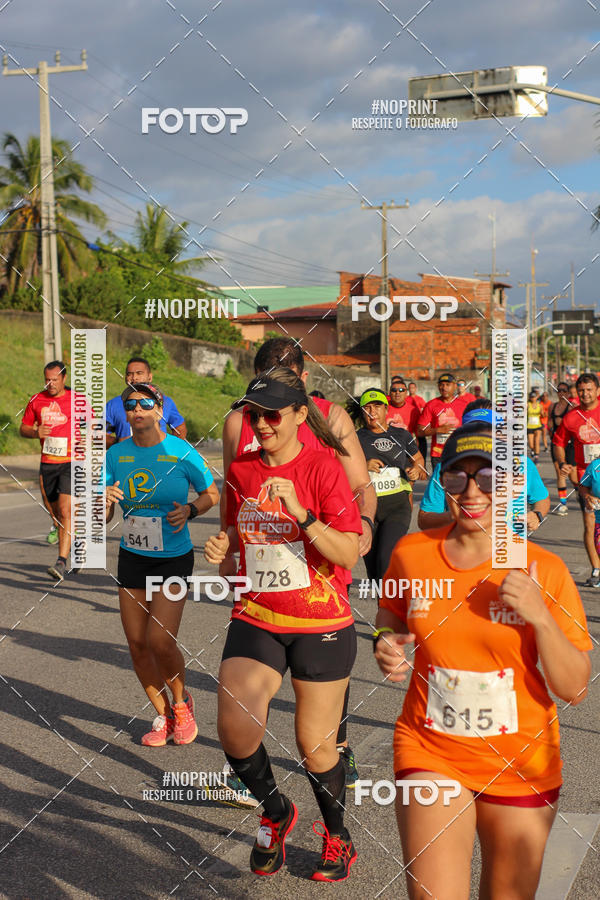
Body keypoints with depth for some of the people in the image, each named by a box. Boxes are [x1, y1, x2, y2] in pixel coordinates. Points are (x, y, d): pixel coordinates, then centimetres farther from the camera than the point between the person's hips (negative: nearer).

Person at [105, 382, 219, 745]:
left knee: (161, 641, -14)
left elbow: (212, 494, 4)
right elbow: (104, 518, 2)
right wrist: (105, 501, -20)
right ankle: (164, 716, 26)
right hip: (132, 558, 4)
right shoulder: (116, 454, -1)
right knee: (137, 643, 6)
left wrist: (190, 510, -16)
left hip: (174, 558, -4)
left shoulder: (181, 451, -10)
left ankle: (182, 702, 17)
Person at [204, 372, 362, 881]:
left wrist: (300, 513, -28)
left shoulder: (323, 468, -11)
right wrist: (224, 545, -2)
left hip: (320, 624, -4)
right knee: (235, 732, -12)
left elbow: (349, 554, -16)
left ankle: (337, 836, 34)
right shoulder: (241, 471, 5)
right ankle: (276, 812, 20)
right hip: (256, 618, 4)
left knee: (316, 745, 6)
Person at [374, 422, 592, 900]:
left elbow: (575, 690, -10)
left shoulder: (544, 570, -11)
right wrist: (386, 645, -7)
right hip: (430, 753, 0)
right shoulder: (412, 553, -6)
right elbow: (391, 616, 15)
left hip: (520, 766, 0)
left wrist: (541, 617, -24)